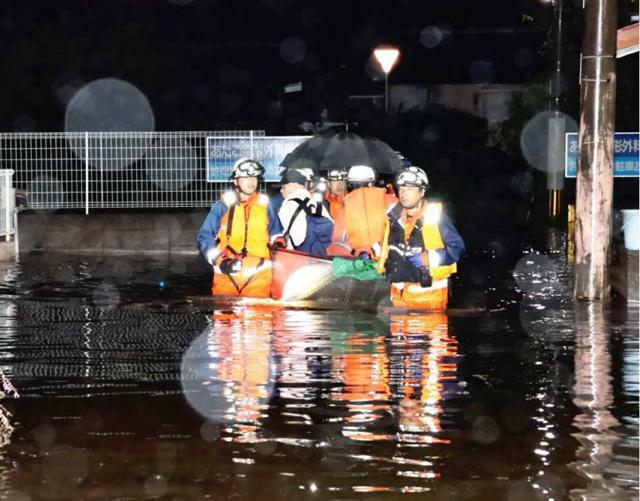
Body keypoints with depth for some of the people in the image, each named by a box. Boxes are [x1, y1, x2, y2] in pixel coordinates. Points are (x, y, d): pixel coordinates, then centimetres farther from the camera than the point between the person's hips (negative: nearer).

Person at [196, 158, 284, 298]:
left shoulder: (265, 205, 11)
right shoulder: (222, 206, 4)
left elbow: (275, 232, 25)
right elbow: (204, 237, 5)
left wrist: (278, 243, 2)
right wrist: (219, 260, -9)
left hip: (259, 277, 1)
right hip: (227, 275, -1)